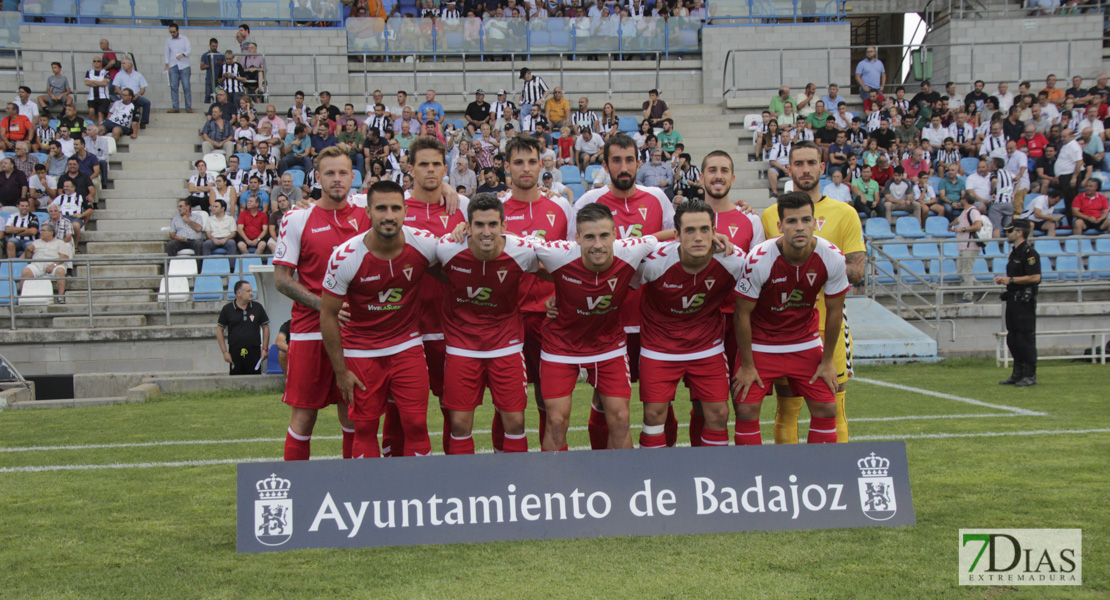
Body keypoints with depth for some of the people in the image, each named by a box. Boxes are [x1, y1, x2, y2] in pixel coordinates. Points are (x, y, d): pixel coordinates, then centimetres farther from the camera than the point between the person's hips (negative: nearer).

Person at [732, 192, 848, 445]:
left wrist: (827, 361, 2)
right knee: (746, 410, -10)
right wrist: (747, 366, -10)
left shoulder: (833, 258, -18)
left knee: (826, 409, -1)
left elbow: (834, 311, -3)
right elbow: (742, 314, -15)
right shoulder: (758, 260, -26)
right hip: (761, 343, -3)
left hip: (806, 342, 3)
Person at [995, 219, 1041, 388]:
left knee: (1026, 339, -7)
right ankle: (1018, 374, 18)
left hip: (1025, 301, -10)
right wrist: (1003, 279, 10)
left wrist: (1011, 280, -17)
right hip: (1013, 300, 10)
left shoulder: (1029, 252, -13)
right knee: (1012, 339, 12)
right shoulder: (1015, 252, 18)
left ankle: (1030, 375, -1)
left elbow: (1035, 277, -21)